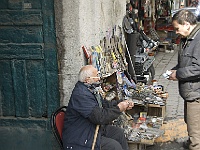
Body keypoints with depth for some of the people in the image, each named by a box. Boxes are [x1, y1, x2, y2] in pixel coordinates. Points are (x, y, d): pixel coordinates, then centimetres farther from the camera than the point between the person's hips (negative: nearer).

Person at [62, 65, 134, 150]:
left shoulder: (90, 89, 6)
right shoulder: (81, 95, -27)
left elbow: (104, 104, 17)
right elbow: (100, 117, -29)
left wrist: (122, 103, 3)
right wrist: (118, 108, -17)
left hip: (94, 128, 10)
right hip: (80, 137, -10)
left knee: (119, 132, 10)